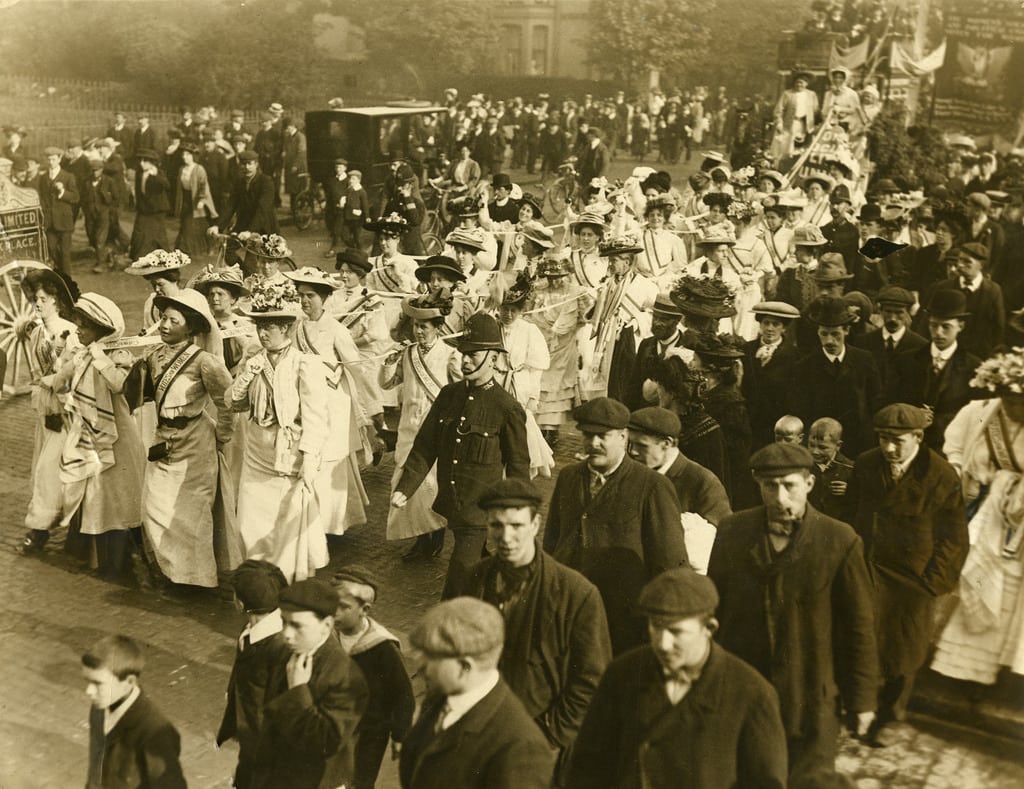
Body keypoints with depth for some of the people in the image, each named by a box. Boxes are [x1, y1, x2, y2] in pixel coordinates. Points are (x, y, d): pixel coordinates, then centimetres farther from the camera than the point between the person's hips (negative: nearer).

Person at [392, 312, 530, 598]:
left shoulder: (508, 408, -12)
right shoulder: (448, 395, 2)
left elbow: (518, 465, -4)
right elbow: (425, 446, 4)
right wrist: (404, 489, -6)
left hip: (480, 512, -5)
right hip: (451, 507, 5)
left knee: (458, 587, -6)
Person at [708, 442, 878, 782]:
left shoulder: (840, 542, -13)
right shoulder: (732, 531, -4)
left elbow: (859, 626, -6)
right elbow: (712, 606, 5)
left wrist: (862, 699, -2)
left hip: (811, 701, -2)